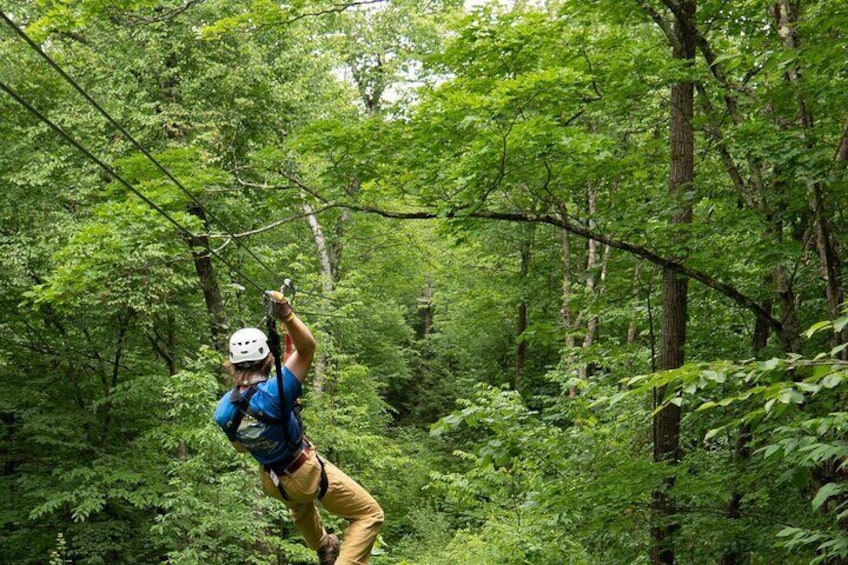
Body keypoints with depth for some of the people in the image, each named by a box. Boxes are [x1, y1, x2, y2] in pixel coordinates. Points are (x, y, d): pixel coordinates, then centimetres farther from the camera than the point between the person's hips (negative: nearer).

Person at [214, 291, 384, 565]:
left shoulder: (223, 411, -16)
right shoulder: (273, 393, -36)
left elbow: (240, 446, 2)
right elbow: (307, 348, -35)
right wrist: (287, 315, -47)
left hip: (272, 480, 7)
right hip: (307, 473, -7)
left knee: (301, 508, 41)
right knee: (370, 514, 5)